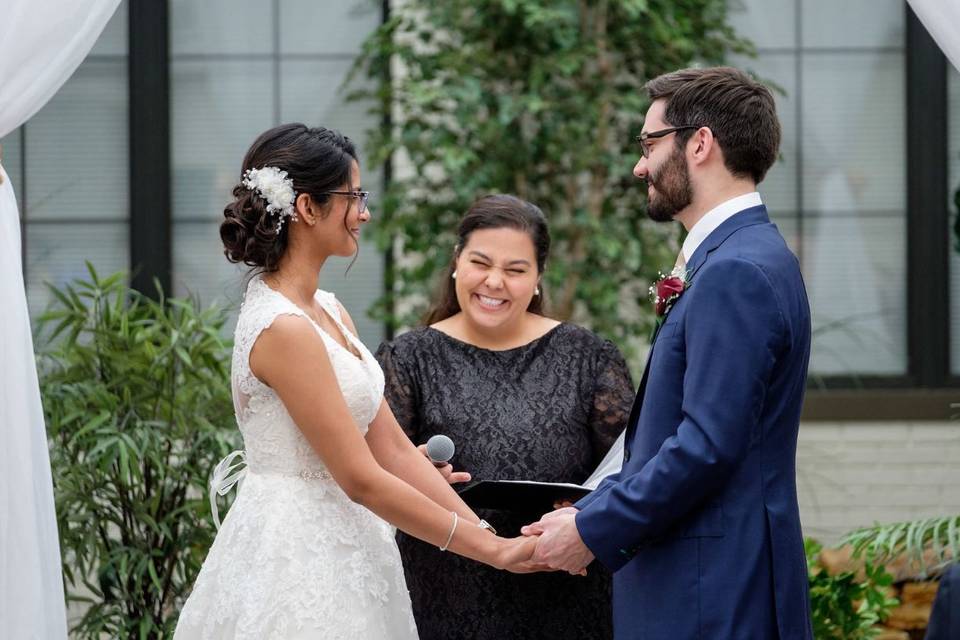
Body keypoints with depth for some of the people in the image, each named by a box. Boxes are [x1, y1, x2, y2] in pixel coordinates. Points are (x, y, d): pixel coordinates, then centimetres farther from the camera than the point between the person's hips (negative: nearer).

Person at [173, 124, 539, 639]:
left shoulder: (328, 312, 10)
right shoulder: (282, 329, -18)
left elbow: (393, 449, 7)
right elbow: (362, 479, -19)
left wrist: (487, 534, -1)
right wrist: (491, 551, -15)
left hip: (336, 548, 9)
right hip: (299, 554, -9)